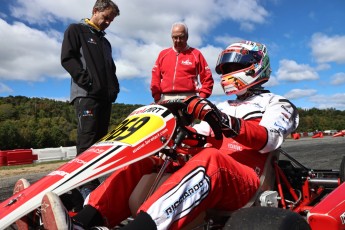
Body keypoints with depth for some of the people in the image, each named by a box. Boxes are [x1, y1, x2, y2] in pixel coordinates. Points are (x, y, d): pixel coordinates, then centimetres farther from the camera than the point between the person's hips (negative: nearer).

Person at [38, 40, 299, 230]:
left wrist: (228, 123, -30)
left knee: (209, 159, -39)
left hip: (242, 183, -5)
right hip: (204, 174, 6)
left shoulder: (278, 105, 12)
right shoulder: (224, 108, 30)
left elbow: (267, 140, -11)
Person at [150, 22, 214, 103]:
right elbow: (155, 77, 16)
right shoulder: (163, 54, 18)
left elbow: (207, 78, 7)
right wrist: (157, 98, 5)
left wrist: (202, 97, -5)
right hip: (166, 99, 3)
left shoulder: (195, 54, 10)